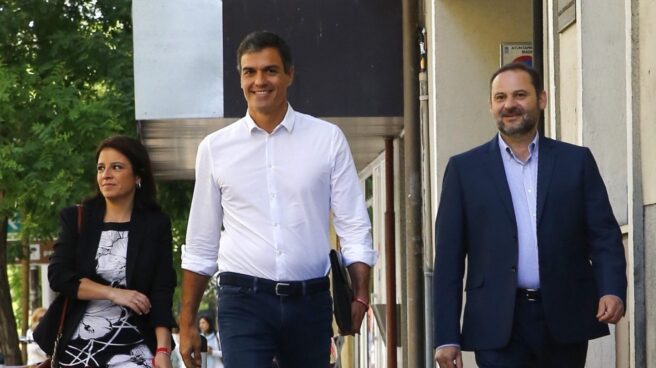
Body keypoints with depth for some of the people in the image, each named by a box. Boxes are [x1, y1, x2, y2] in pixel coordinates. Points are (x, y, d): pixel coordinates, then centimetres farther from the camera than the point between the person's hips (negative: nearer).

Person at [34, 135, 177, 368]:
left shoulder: (156, 225, 2)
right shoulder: (77, 219, 6)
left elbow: (162, 291, -5)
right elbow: (58, 276, -5)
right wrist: (114, 293, -16)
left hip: (132, 348, -2)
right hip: (77, 346, 2)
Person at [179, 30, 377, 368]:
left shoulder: (327, 140, 4)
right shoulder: (215, 148, 6)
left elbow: (354, 227, 2)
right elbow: (200, 245, 10)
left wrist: (359, 296, -11)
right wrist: (187, 322, 8)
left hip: (310, 302, 1)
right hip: (243, 302, -1)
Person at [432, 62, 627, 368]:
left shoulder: (576, 161, 10)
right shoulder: (464, 168, 7)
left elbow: (604, 236, 6)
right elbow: (449, 257, 4)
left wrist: (613, 291, -13)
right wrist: (446, 337, -2)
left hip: (565, 321, 2)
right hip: (499, 325, -1)